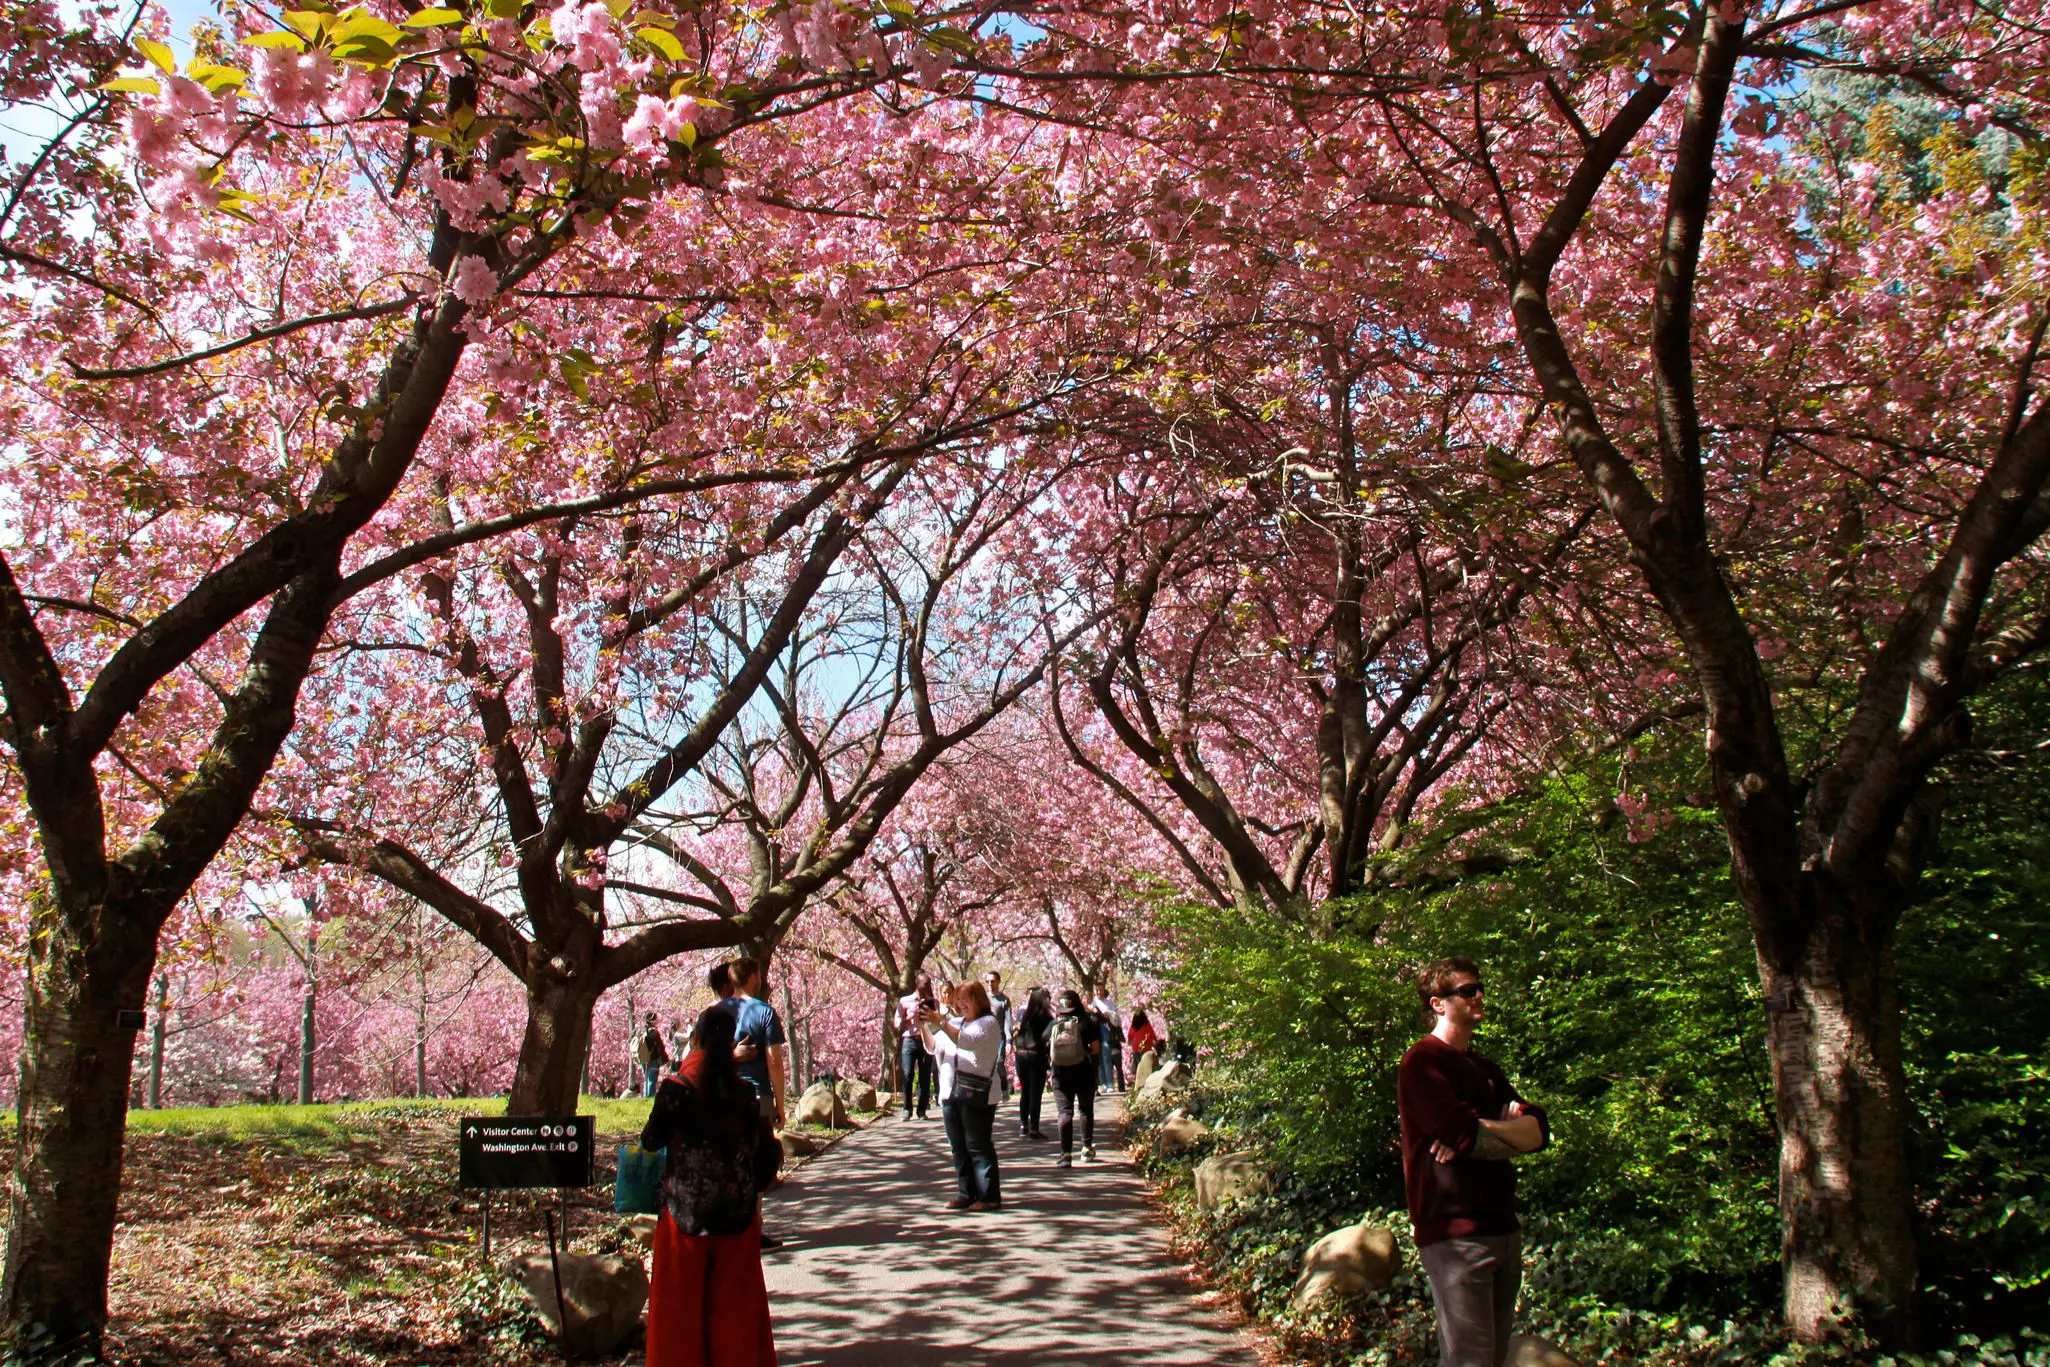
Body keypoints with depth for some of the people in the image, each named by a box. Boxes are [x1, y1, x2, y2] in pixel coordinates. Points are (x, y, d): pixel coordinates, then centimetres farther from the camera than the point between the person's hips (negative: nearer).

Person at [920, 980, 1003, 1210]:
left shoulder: (988, 1022, -3)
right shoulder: (955, 1023, 20)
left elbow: (968, 1041, -21)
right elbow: (933, 1046, 17)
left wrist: (941, 1023, -26)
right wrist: (923, 1027, 0)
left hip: (976, 1095, -7)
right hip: (950, 1093, 7)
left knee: (978, 1146, -7)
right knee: (958, 1147, 8)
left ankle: (989, 1197, -3)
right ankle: (966, 1193, 14)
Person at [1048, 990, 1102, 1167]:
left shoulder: (1052, 1025, 2)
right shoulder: (1086, 1023, -5)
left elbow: (1046, 1049, 5)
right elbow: (1096, 1049, -5)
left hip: (1060, 1073, 1)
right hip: (1083, 1071, -1)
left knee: (1065, 1112, -2)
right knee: (1086, 1109, 17)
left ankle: (1066, 1154, -10)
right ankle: (1087, 1147, 20)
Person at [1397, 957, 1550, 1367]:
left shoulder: (1486, 1069, 20)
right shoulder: (1422, 1062, -7)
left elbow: (1539, 1132, 7)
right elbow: (1464, 1136, -18)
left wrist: (1485, 1128, -11)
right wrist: (1512, 1128, 1)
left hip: (1503, 1229, 8)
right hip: (1455, 1232, -8)